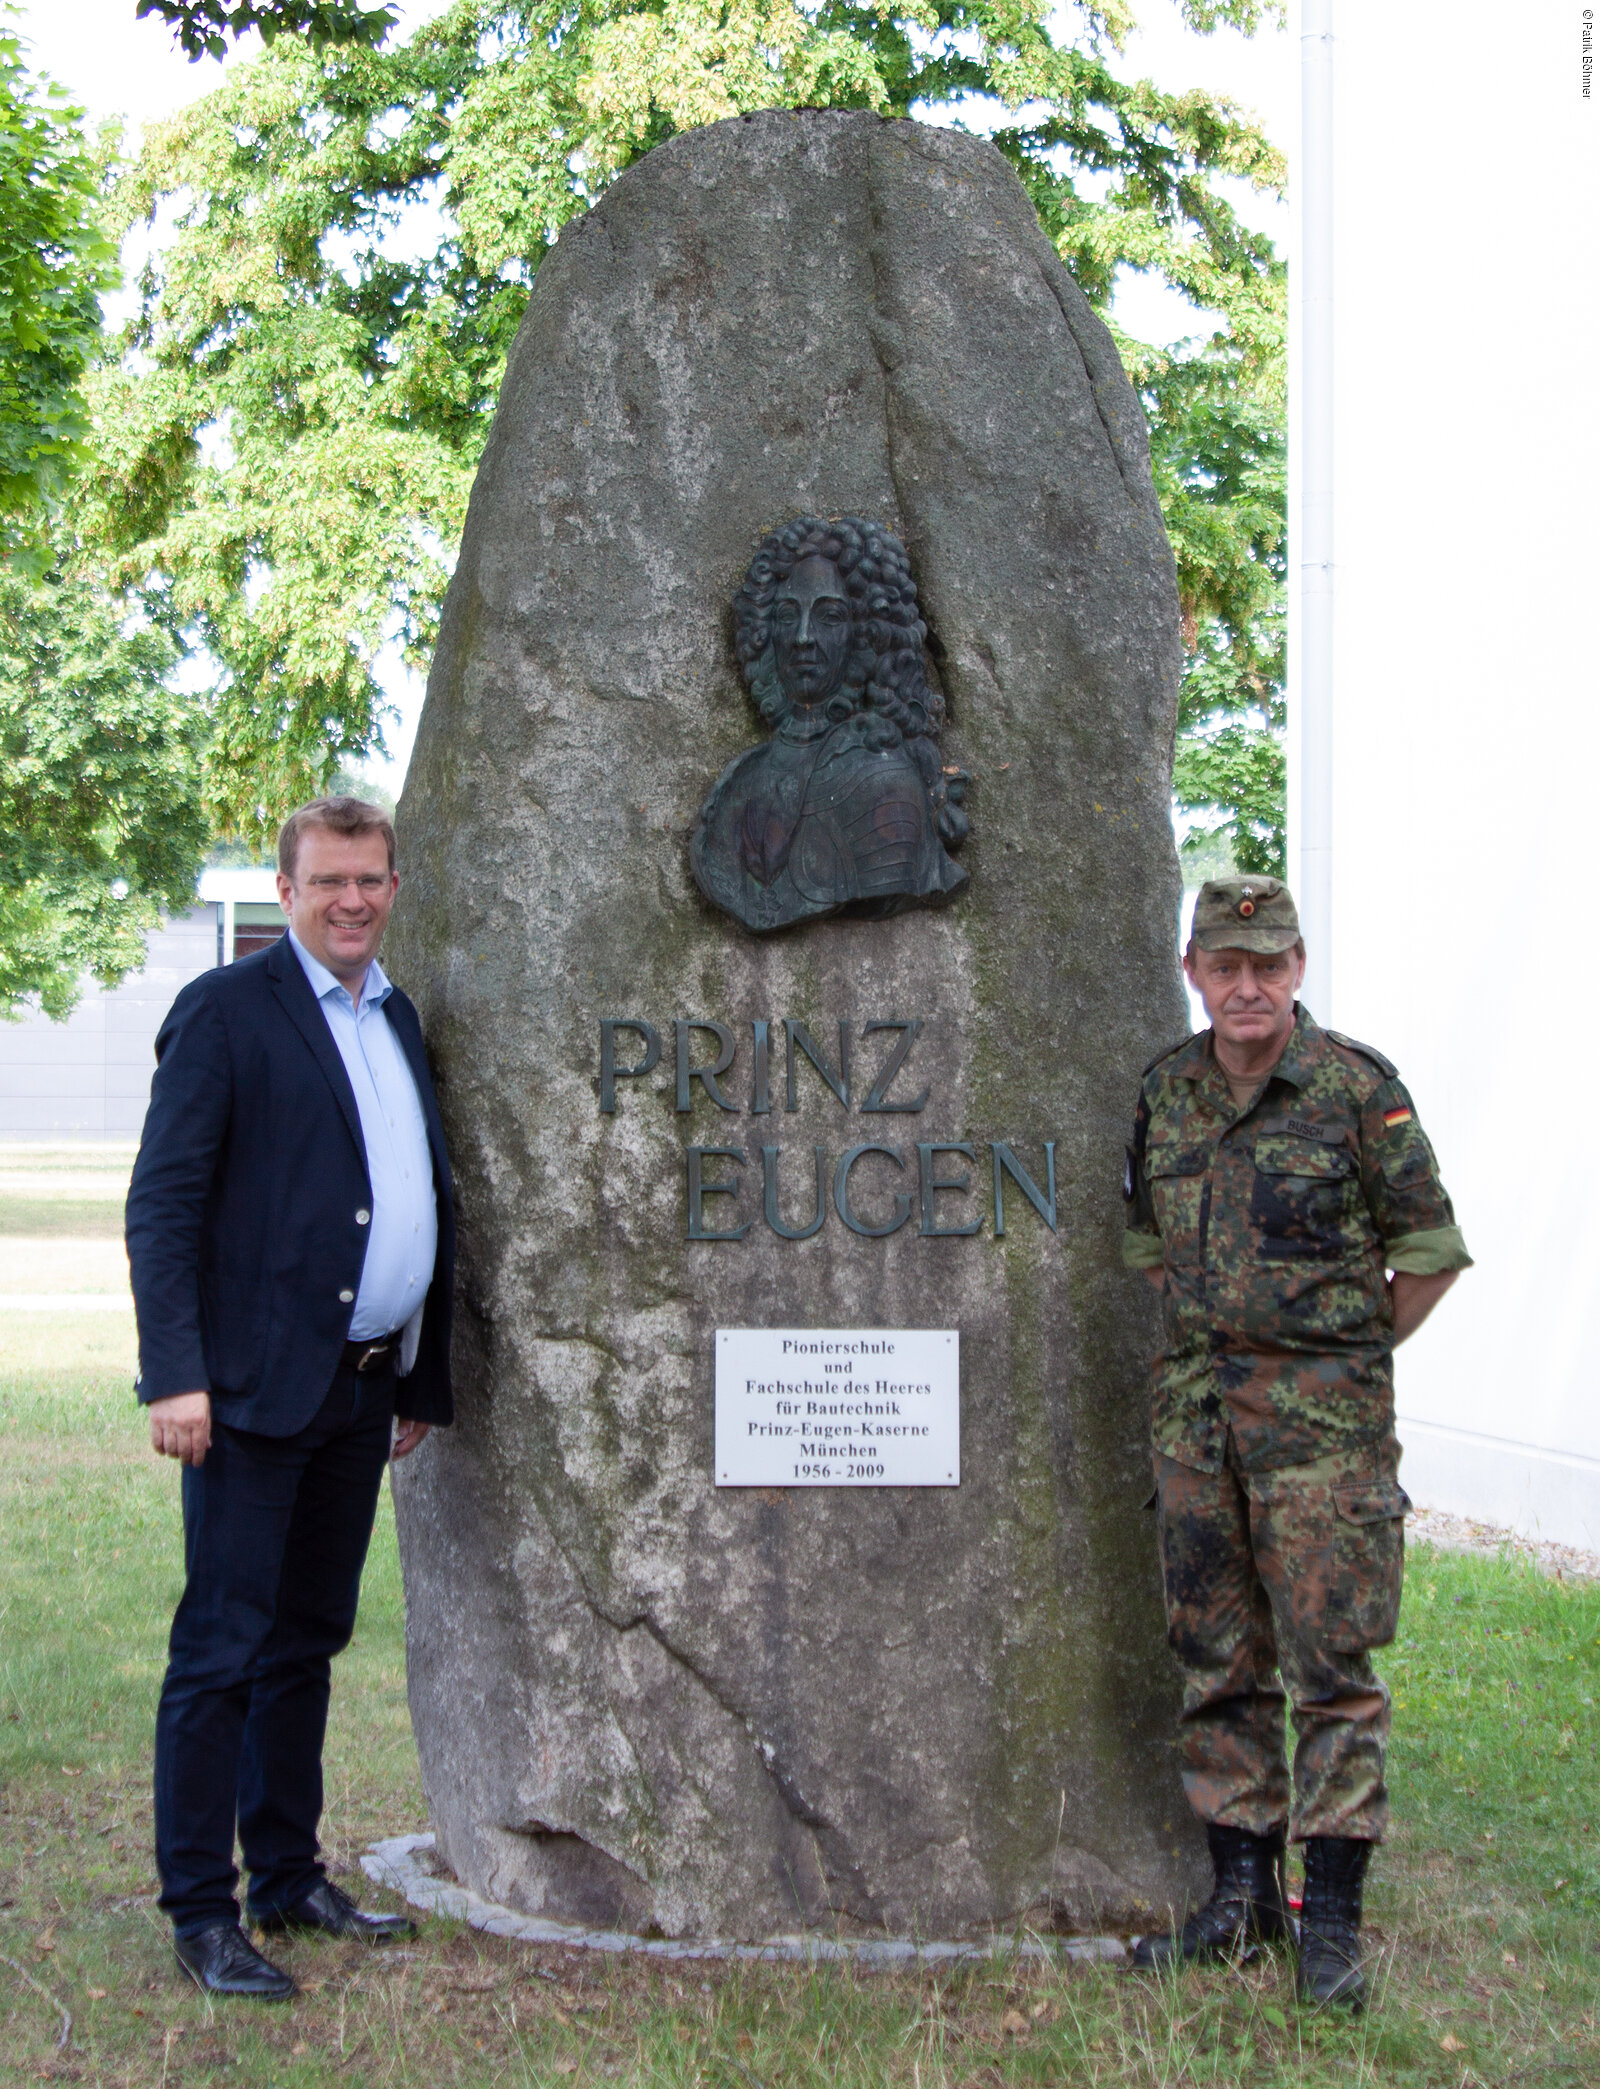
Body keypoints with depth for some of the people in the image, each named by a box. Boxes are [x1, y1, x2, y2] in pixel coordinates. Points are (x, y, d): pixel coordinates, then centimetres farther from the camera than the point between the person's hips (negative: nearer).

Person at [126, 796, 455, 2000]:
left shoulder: (398, 1019, 15)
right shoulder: (226, 1010, -6)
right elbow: (162, 1207, -11)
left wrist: (423, 1379, 18)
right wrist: (176, 1373, -19)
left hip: (362, 1386, 7)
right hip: (255, 1384, -7)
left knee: (309, 1640, 15)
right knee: (223, 1650, -3)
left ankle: (289, 1878, 26)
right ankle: (202, 1913, 4)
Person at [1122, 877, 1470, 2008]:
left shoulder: (1357, 1085, -6)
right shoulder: (1167, 1090, 8)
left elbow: (1430, 1249, -1)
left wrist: (1346, 1359, 2)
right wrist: (1209, 1344, 14)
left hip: (1323, 1414, -5)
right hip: (1194, 1407, 5)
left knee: (1331, 1660, -4)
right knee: (1216, 1661, 9)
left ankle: (1333, 1916, 2)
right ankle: (1242, 1894, 19)